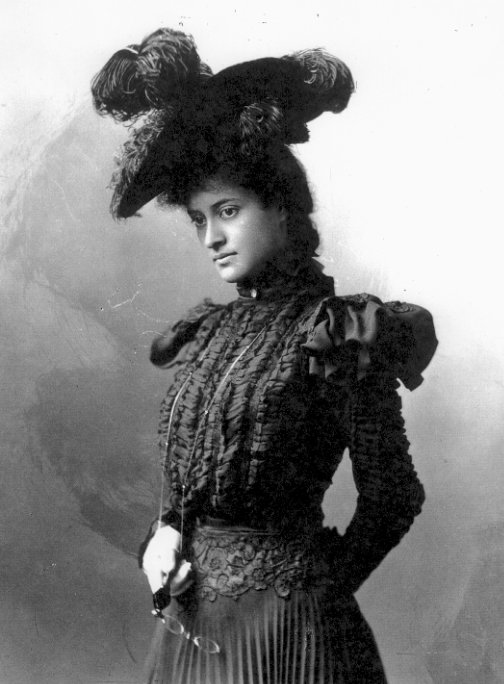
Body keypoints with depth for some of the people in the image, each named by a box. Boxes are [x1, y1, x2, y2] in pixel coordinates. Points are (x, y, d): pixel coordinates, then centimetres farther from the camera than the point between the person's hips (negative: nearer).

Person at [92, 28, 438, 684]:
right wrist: (161, 533, -3)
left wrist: (320, 588, -4)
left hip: (285, 627, -5)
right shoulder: (207, 332, 5)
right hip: (190, 619, 6)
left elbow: (392, 497, -9)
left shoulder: (338, 334, -12)